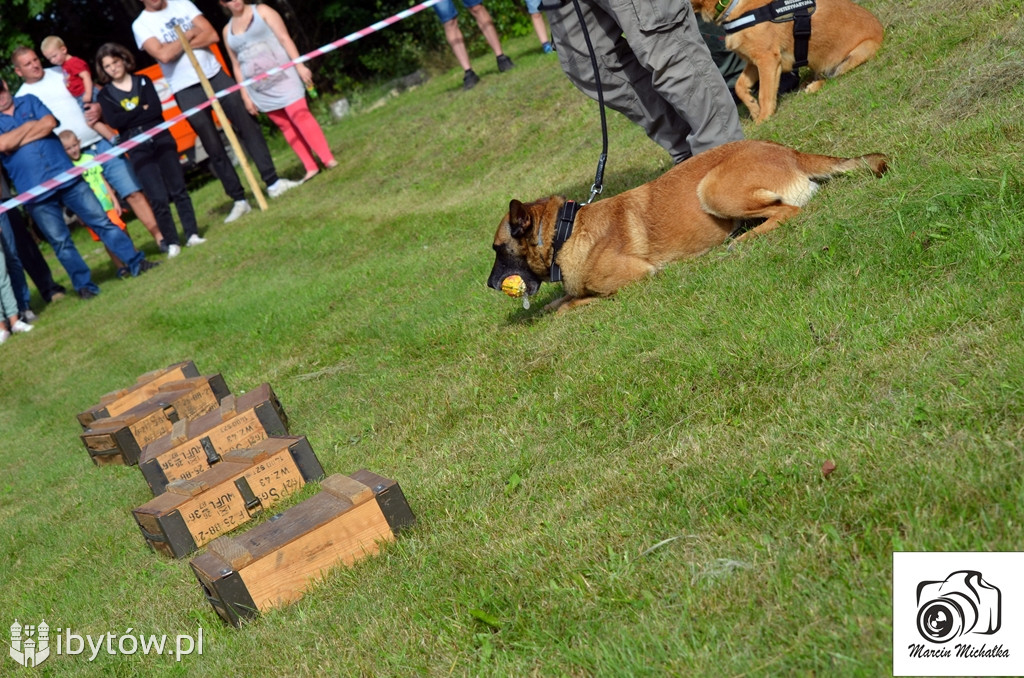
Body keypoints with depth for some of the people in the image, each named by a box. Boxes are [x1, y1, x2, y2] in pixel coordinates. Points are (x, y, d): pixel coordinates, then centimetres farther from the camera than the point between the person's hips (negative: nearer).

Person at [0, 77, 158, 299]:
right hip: (36, 192, -2)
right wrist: (30, 126, -2)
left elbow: (49, 123, -5)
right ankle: (84, 284, 12)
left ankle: (135, 262, 9)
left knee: (101, 221, 3)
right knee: (60, 241, 3)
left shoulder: (29, 101, 12)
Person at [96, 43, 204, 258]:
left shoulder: (142, 81, 10)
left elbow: (156, 109, -5)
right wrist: (142, 109, -7)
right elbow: (115, 122, -9)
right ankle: (171, 243, 0)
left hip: (161, 139, 1)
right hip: (138, 149, -1)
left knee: (178, 189, -1)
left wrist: (129, 115, -8)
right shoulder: (105, 95, 7)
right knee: (158, 197, -6)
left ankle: (192, 234, 3)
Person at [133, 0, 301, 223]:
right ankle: (239, 200, 7)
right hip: (186, 90, -3)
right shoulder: (141, 25, -3)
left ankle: (272, 182, 7)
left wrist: (179, 43, -11)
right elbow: (163, 54, -19)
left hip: (215, 75, 3)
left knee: (248, 127, 0)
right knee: (214, 148, 0)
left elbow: (212, 35, -2)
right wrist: (189, 35, -8)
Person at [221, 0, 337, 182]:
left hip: (281, 75, -3)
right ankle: (311, 167, 3)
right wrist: (245, 95, 8)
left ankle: (328, 159, -11)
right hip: (259, 88, 4)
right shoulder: (228, 30, 12)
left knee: (299, 115, -14)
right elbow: (236, 65, 13)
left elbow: (284, 38, -4)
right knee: (285, 125, 1)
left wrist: (299, 65, -13)